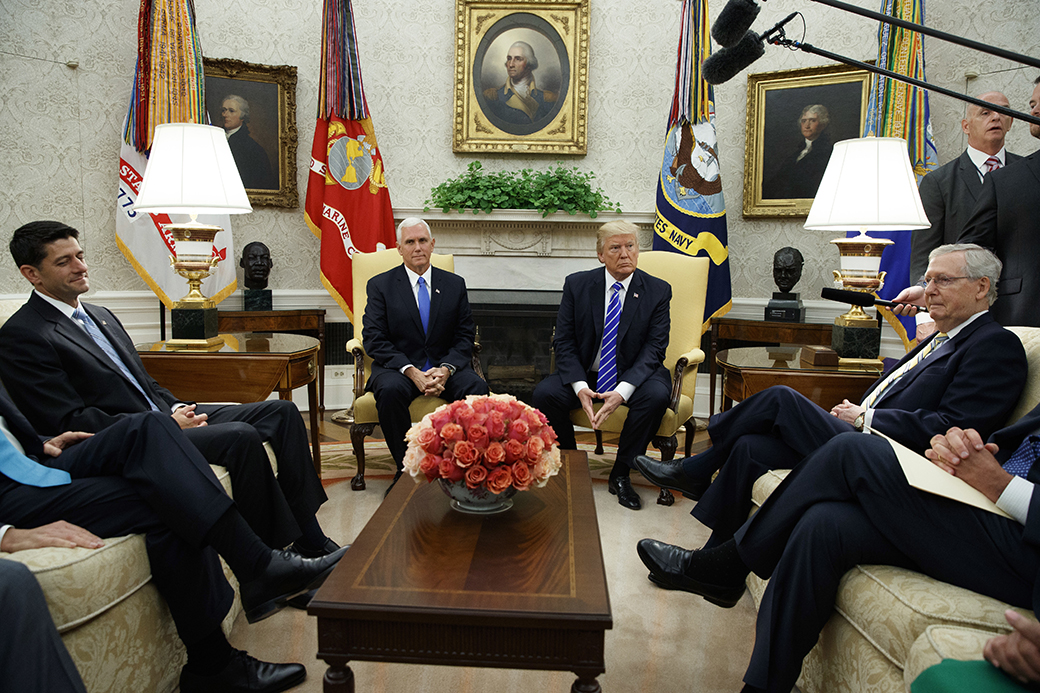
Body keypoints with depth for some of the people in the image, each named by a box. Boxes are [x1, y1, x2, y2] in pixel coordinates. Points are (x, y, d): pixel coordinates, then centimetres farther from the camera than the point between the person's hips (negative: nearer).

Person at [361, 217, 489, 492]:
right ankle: (406, 468, -17)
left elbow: (464, 336, 6)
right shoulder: (380, 285, 4)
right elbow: (374, 340, -5)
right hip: (398, 367, -1)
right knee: (390, 390, -35)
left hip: (445, 367, 2)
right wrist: (412, 371, -19)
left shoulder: (454, 284, 11)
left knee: (477, 387, -28)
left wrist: (446, 369, -15)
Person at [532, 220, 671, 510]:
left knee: (656, 395, -32)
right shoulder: (577, 285, -2)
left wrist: (622, 391, -27)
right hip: (584, 373, 1)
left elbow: (654, 348, -11)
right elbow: (564, 342, -4)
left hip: (633, 374, -1)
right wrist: (580, 387, -22)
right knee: (544, 393, -25)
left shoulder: (658, 291, -4)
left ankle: (620, 475, -12)